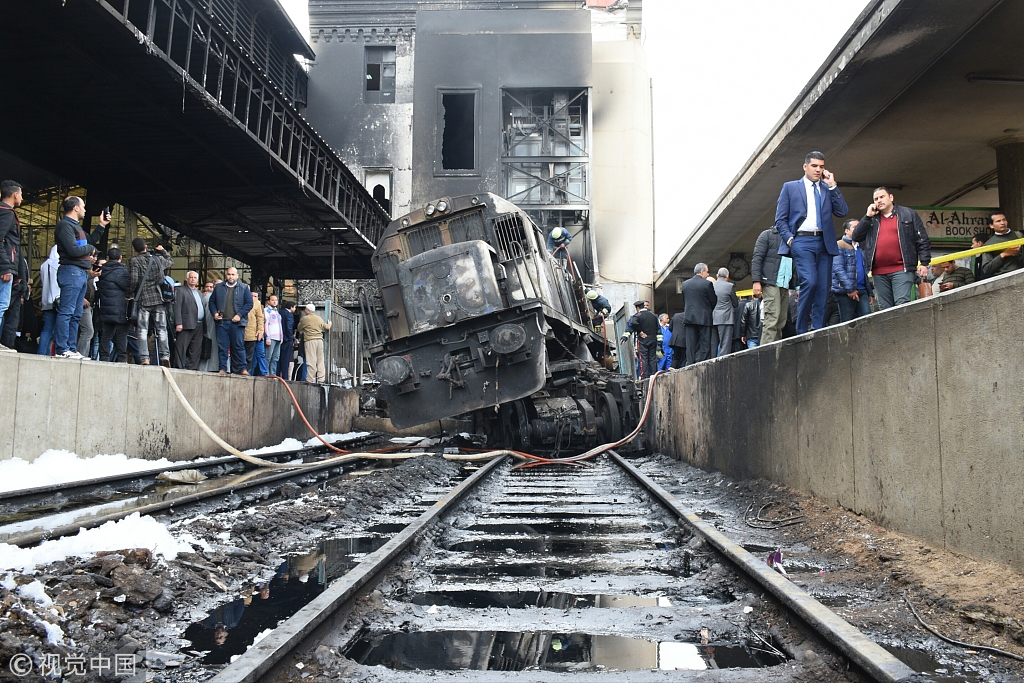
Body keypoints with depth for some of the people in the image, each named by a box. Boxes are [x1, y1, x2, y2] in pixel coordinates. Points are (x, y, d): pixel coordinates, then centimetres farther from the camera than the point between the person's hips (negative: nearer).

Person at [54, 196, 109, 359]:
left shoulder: (76, 225, 22)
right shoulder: (65, 225, -9)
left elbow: (91, 240, 27)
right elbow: (73, 250, -18)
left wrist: (102, 225, 25)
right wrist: (90, 248, -1)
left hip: (81, 273, 10)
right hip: (71, 271, -10)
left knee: (76, 314, 10)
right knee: (66, 312, -10)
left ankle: (71, 348, 13)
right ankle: (61, 349, -11)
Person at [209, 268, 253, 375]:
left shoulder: (244, 288, 6)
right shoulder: (219, 287, 14)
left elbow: (249, 304, 1)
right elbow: (212, 301, 17)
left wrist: (239, 315, -9)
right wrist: (214, 313, 0)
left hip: (237, 322, -2)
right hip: (222, 321, 2)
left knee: (239, 346, -2)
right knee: (222, 346, 2)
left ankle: (242, 368, 2)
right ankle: (222, 368, 7)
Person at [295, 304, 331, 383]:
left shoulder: (304, 318, -2)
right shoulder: (320, 318, 12)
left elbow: (299, 329, 10)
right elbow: (326, 327, 26)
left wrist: (301, 332, 34)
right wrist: (329, 324, 49)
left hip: (310, 340, -5)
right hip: (320, 340, 5)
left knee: (311, 360, -6)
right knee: (320, 360, 8)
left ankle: (311, 379, -7)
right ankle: (321, 378, 8)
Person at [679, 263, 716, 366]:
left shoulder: (685, 284, 7)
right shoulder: (707, 284, -6)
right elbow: (714, 301, -1)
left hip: (689, 317, 4)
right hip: (704, 318, -4)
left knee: (691, 345, 5)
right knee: (705, 344, 0)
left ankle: (690, 365, 1)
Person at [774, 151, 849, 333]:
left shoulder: (828, 189, 19)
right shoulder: (790, 187, 10)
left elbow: (842, 212, 5)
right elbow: (780, 219, 5)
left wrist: (832, 186, 3)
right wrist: (789, 238, -9)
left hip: (824, 242, 4)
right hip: (802, 241, -4)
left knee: (823, 289, 0)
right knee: (810, 282, -21)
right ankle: (801, 331, -10)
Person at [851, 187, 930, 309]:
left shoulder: (909, 214, 8)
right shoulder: (871, 219, 18)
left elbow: (922, 240, 5)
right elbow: (855, 237, 6)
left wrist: (924, 263, -4)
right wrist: (868, 216, 1)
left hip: (902, 270, -4)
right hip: (879, 272, 4)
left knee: (902, 305, -15)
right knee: (884, 308, 4)